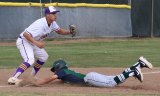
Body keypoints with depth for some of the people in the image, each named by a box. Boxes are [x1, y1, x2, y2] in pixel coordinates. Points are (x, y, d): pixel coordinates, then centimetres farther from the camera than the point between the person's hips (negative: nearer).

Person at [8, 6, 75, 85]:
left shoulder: (52, 23, -4)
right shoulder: (40, 24, -32)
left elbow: (59, 31, 13)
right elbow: (25, 34, -36)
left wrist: (69, 32, -6)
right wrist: (36, 42, -45)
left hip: (33, 42, 10)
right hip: (24, 41, -10)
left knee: (43, 57, 20)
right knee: (30, 60, -29)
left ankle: (32, 76, 31)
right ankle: (13, 78, -36)